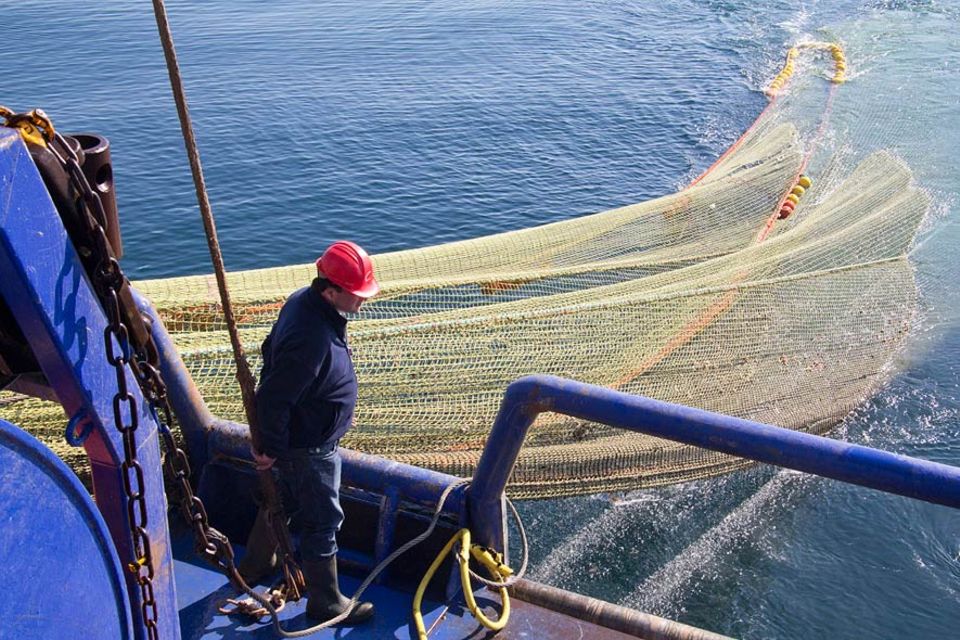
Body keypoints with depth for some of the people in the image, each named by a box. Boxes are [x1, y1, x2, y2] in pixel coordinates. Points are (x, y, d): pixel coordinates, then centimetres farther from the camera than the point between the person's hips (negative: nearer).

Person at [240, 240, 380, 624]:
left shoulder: (303, 301, -6)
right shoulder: (312, 337, -37)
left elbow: (271, 350, 9)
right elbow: (273, 398, -31)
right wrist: (269, 448, -17)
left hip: (300, 432, 10)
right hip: (308, 448, -10)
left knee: (283, 500, 29)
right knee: (323, 521, 8)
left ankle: (256, 565, 52)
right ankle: (326, 603, 27)